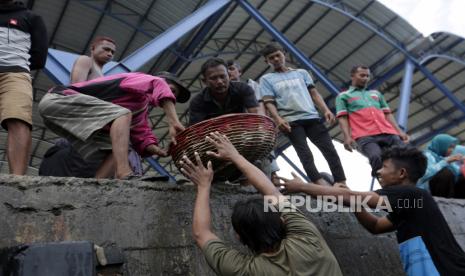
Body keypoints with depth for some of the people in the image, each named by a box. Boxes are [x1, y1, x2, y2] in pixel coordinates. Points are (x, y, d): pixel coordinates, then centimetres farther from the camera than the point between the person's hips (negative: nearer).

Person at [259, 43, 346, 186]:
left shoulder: (301, 73, 22)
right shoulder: (266, 79, 12)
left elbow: (314, 93, 17)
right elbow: (269, 102, 0)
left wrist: (326, 110, 1)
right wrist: (278, 120, -18)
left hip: (312, 117, 3)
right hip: (291, 121, -3)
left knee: (330, 150, -5)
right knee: (305, 155, -12)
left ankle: (342, 185, -4)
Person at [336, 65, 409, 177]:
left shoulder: (376, 93, 34)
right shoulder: (343, 96, 19)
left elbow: (387, 114, 28)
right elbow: (342, 118, 6)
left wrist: (399, 131, 13)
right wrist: (347, 137, -11)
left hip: (389, 133, 6)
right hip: (365, 136, -5)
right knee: (376, 157, -34)